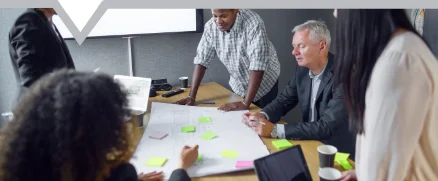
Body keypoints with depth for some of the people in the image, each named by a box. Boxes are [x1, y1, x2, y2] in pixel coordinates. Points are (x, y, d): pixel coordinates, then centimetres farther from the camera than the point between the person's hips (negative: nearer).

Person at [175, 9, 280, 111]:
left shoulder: (253, 24, -30)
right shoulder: (210, 27, -16)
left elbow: (257, 66, -35)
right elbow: (201, 60, -11)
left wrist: (245, 103, -38)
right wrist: (192, 96, -17)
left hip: (264, 84, -4)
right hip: (238, 85, 4)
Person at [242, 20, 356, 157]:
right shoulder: (303, 68, -3)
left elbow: (326, 127, -28)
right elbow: (284, 100, 6)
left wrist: (274, 130, -30)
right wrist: (262, 116, -15)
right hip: (309, 144, 6)